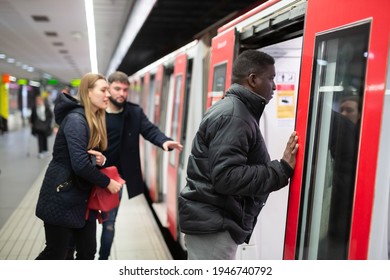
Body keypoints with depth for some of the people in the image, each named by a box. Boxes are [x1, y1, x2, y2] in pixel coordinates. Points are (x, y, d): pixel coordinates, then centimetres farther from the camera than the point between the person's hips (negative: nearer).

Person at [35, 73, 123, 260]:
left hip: (82, 198, 8)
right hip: (61, 198, -8)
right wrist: (107, 183, -15)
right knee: (56, 253, 4)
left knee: (87, 251, 12)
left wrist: (100, 159, -5)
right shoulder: (76, 119, -19)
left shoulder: (95, 120, 9)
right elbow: (80, 164, -27)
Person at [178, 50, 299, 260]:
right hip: (212, 225, -11)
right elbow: (226, 177, -26)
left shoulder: (233, 109, 15)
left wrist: (281, 168, 7)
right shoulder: (234, 115, -18)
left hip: (213, 221, 11)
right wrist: (282, 169, -21)